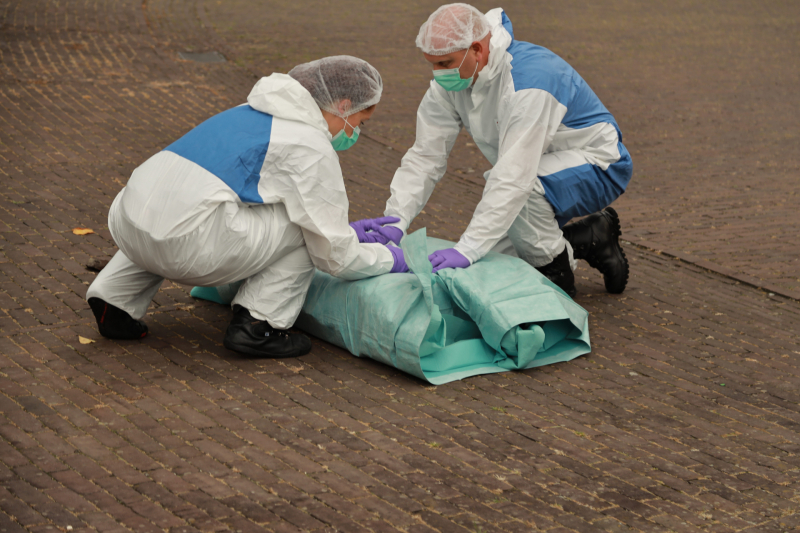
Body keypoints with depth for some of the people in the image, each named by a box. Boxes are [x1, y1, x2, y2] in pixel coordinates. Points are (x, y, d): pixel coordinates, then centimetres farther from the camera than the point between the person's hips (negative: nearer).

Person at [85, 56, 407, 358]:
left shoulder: (254, 113, 25)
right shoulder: (311, 147, 0)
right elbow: (335, 256, 3)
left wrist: (346, 230, 37)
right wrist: (391, 259, 20)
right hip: (188, 247, -8)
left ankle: (116, 301, 24)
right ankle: (257, 325, 3)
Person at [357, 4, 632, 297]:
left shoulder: (529, 80, -35)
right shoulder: (450, 81, -10)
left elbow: (514, 177, -41)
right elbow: (425, 156, -9)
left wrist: (468, 249, -45)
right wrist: (395, 220, -23)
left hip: (596, 164, -9)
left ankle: (556, 271, -9)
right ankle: (591, 238, 12)